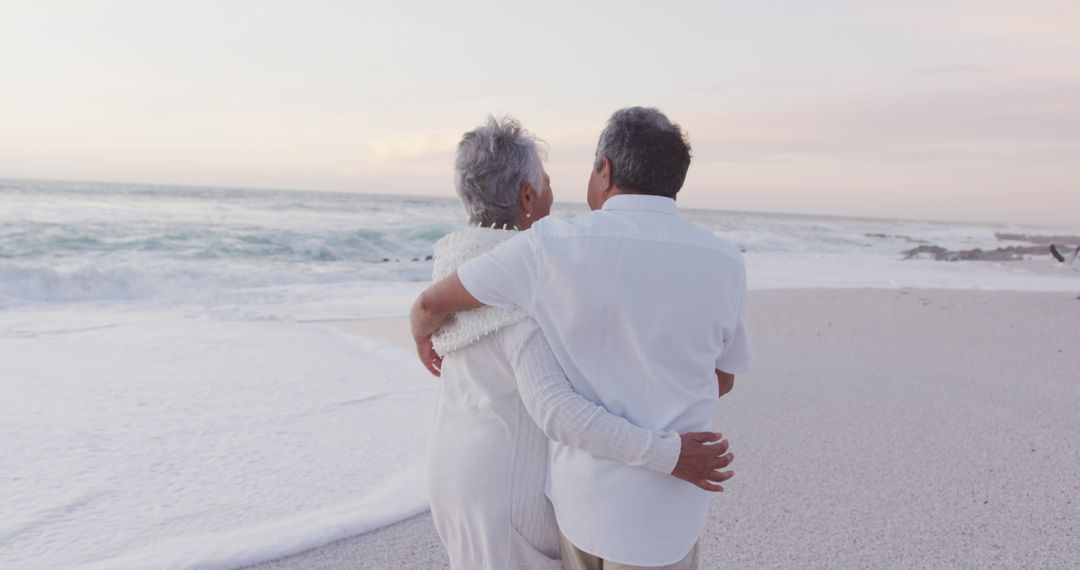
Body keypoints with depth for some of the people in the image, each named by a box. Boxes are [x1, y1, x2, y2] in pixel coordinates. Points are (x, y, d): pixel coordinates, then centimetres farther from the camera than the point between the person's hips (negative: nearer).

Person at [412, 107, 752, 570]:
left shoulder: (551, 245, -15)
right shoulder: (723, 264, -10)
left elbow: (432, 302, -3)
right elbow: (721, 379, 7)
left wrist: (424, 338, 21)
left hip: (582, 488, 1)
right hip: (659, 507, 0)